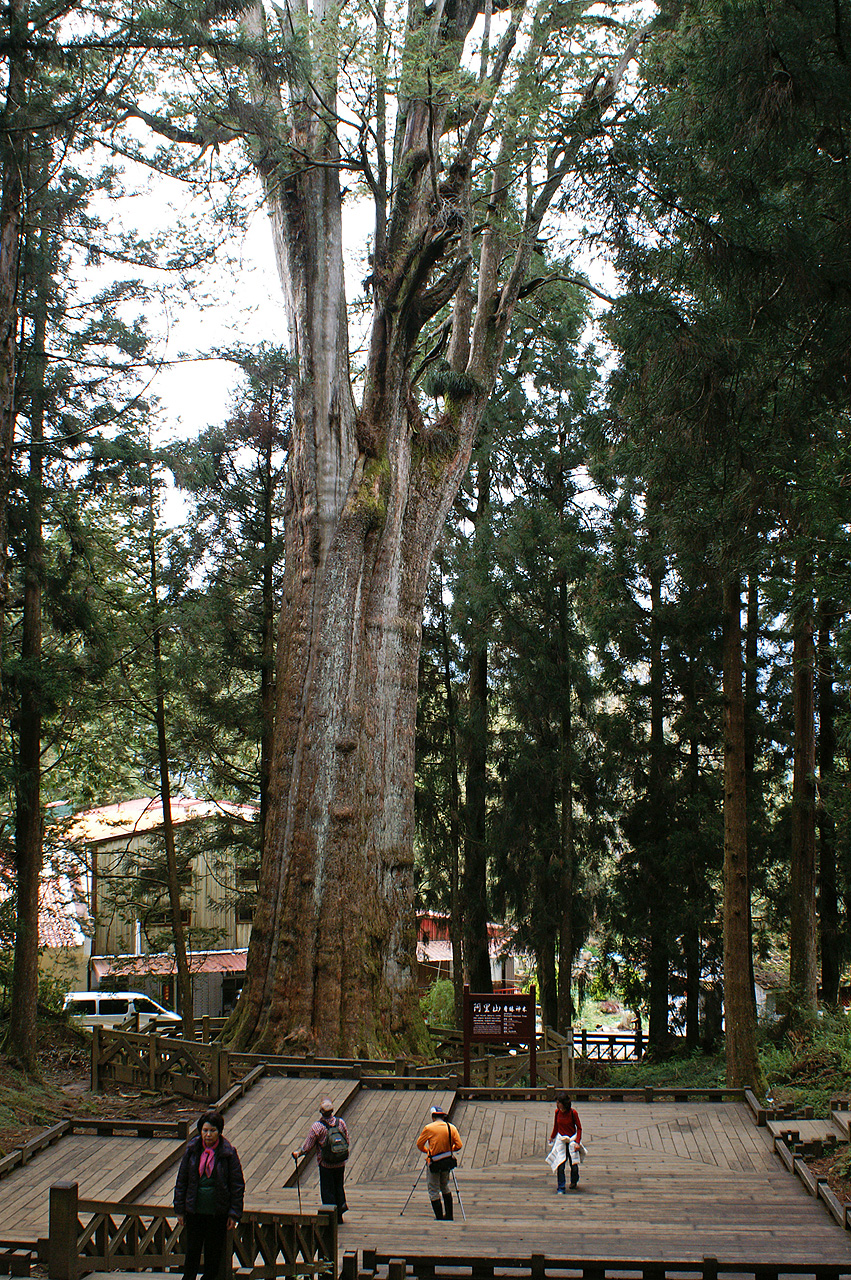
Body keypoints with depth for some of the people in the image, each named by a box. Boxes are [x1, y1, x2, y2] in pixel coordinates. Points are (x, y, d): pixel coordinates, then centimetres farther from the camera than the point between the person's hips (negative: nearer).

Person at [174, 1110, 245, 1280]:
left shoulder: (228, 1153, -9)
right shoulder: (192, 1150, -2)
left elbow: (237, 1185, -5)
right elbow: (181, 1181, 5)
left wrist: (234, 1214, -7)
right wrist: (180, 1209, 4)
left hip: (218, 1213, -1)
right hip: (194, 1211, 1)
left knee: (213, 1252, 9)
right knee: (192, 1250, 7)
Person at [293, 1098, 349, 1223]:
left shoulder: (317, 1126, -18)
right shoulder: (340, 1122, -7)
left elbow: (308, 1145, -9)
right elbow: (347, 1141, 4)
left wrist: (298, 1153, 9)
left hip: (326, 1164, -4)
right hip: (341, 1163, 4)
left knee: (327, 1190, 9)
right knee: (339, 1187, 21)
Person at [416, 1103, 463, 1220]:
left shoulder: (429, 1128, -8)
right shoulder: (452, 1128, 0)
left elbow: (419, 1144, 0)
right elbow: (458, 1145, -1)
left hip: (434, 1163, -4)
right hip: (447, 1162, 5)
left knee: (433, 1190, 4)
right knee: (445, 1187, 22)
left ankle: (439, 1216, 1)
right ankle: (449, 1215, 25)